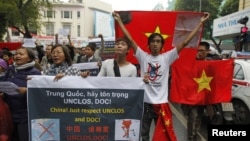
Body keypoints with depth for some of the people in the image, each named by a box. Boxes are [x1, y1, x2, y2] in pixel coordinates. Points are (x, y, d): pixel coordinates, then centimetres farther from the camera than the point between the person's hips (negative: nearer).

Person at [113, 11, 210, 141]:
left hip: (162, 102, 0)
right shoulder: (143, 56, -1)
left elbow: (185, 42, -4)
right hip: (145, 102, 1)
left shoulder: (167, 57, -1)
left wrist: (201, 23, -5)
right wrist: (119, 20, -5)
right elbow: (130, 39, -4)